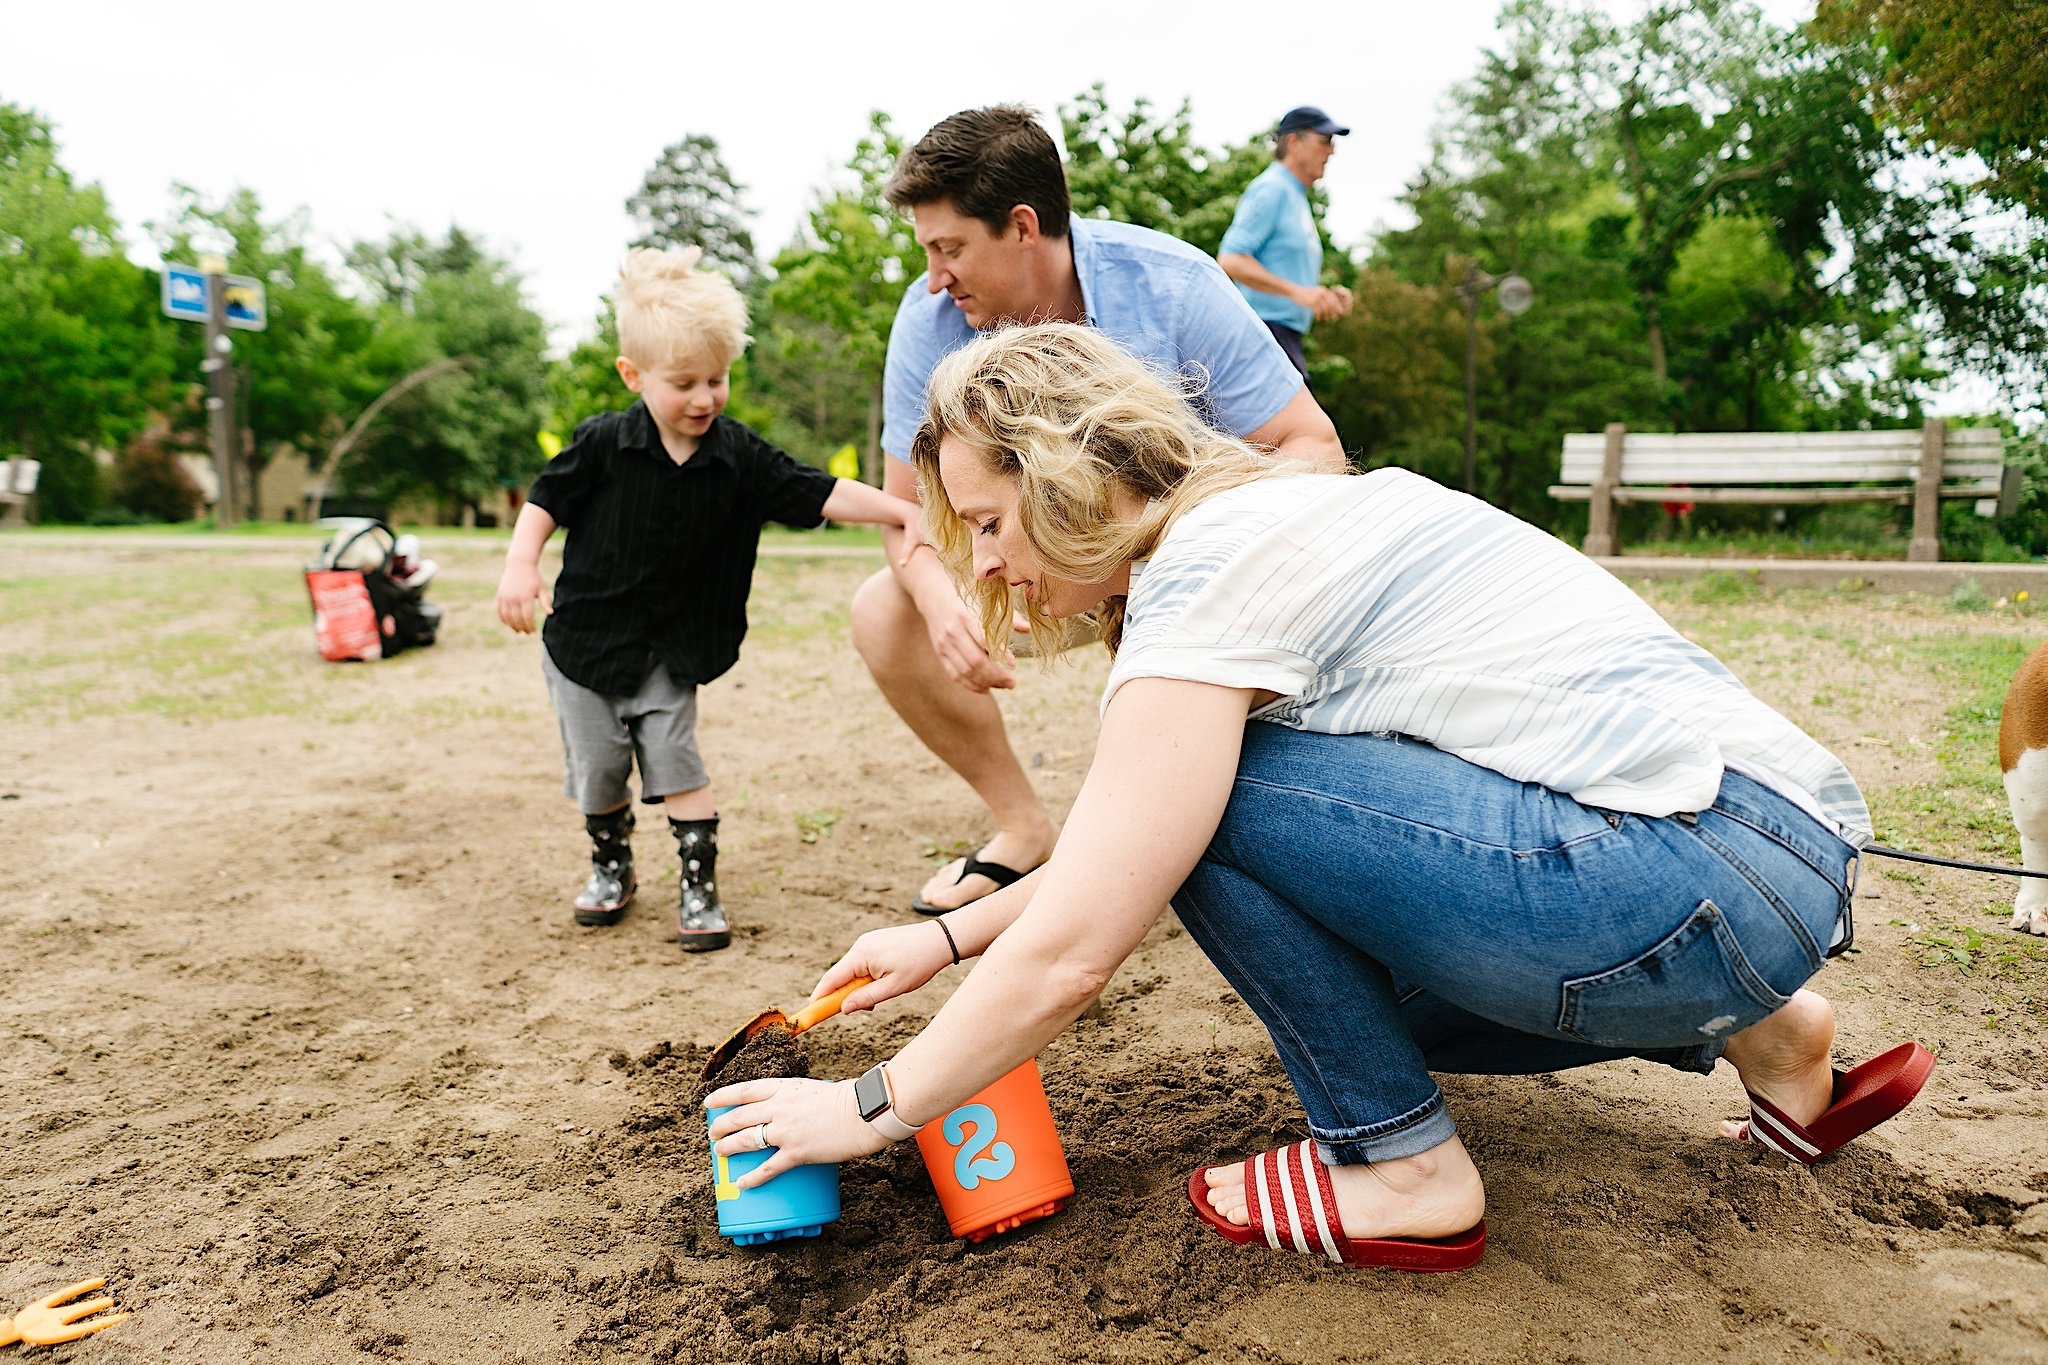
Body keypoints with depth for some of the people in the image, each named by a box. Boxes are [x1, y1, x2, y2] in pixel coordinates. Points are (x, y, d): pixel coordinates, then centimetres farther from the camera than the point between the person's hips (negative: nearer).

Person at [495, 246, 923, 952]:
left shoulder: (739, 456, -10)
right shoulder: (603, 442, -13)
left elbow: (820, 494, -11)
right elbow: (546, 500, -3)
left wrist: (900, 511, -21)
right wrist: (521, 564, -17)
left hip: (670, 649, 0)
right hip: (585, 637, 0)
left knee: (677, 767, -3)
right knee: (598, 768, 12)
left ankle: (700, 888, 10)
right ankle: (611, 867, 36)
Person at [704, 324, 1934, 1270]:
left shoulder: (1207, 575, -16)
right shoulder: (1260, 522, 14)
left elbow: (1071, 951, -15)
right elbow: (1122, 852, 23)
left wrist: (874, 1109, -1)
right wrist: (954, 932, 22)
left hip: (1718, 882, -10)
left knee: (1206, 802, -13)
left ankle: (1405, 1171, 1)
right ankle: (1750, 1031, 21)